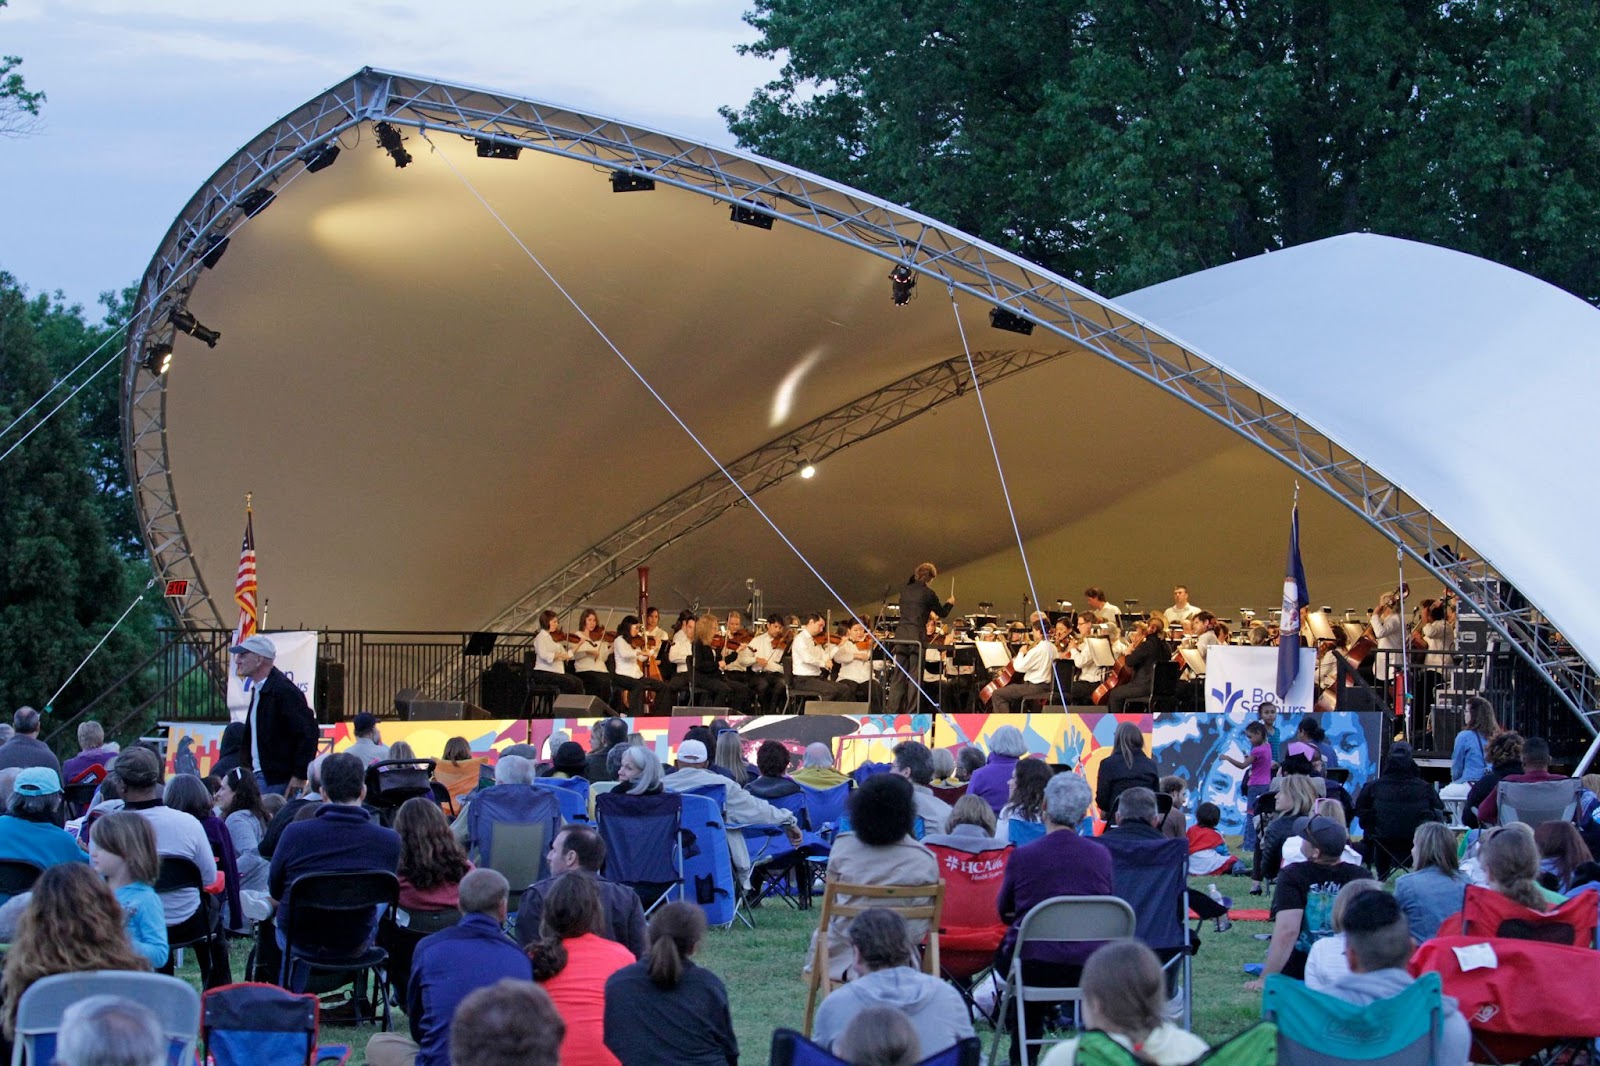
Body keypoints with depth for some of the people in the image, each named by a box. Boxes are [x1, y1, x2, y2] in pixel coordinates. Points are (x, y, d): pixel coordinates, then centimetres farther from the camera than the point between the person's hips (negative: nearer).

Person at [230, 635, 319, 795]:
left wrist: (300, 776, -19)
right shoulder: (257, 690, 15)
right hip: (258, 775, 9)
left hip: (277, 780, -9)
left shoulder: (284, 690, -16)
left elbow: (308, 732, -20)